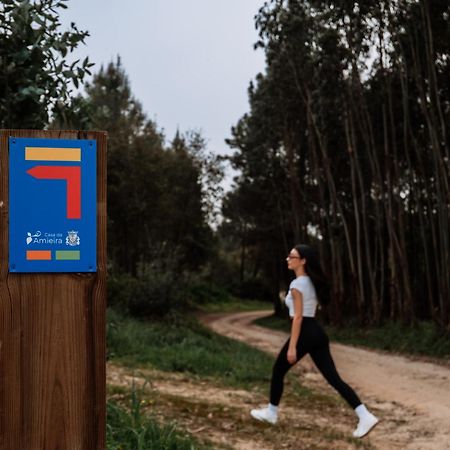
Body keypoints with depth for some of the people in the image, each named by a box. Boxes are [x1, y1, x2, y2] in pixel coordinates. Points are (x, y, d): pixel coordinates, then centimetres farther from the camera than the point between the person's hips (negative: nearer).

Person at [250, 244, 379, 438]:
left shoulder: (297, 284, -12)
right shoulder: (311, 282, 16)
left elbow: (298, 316, -17)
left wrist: (292, 346, -17)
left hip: (305, 334, -9)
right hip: (317, 333, 9)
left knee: (278, 371, 13)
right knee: (333, 378, 2)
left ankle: (271, 413, 27)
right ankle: (365, 416, -7)